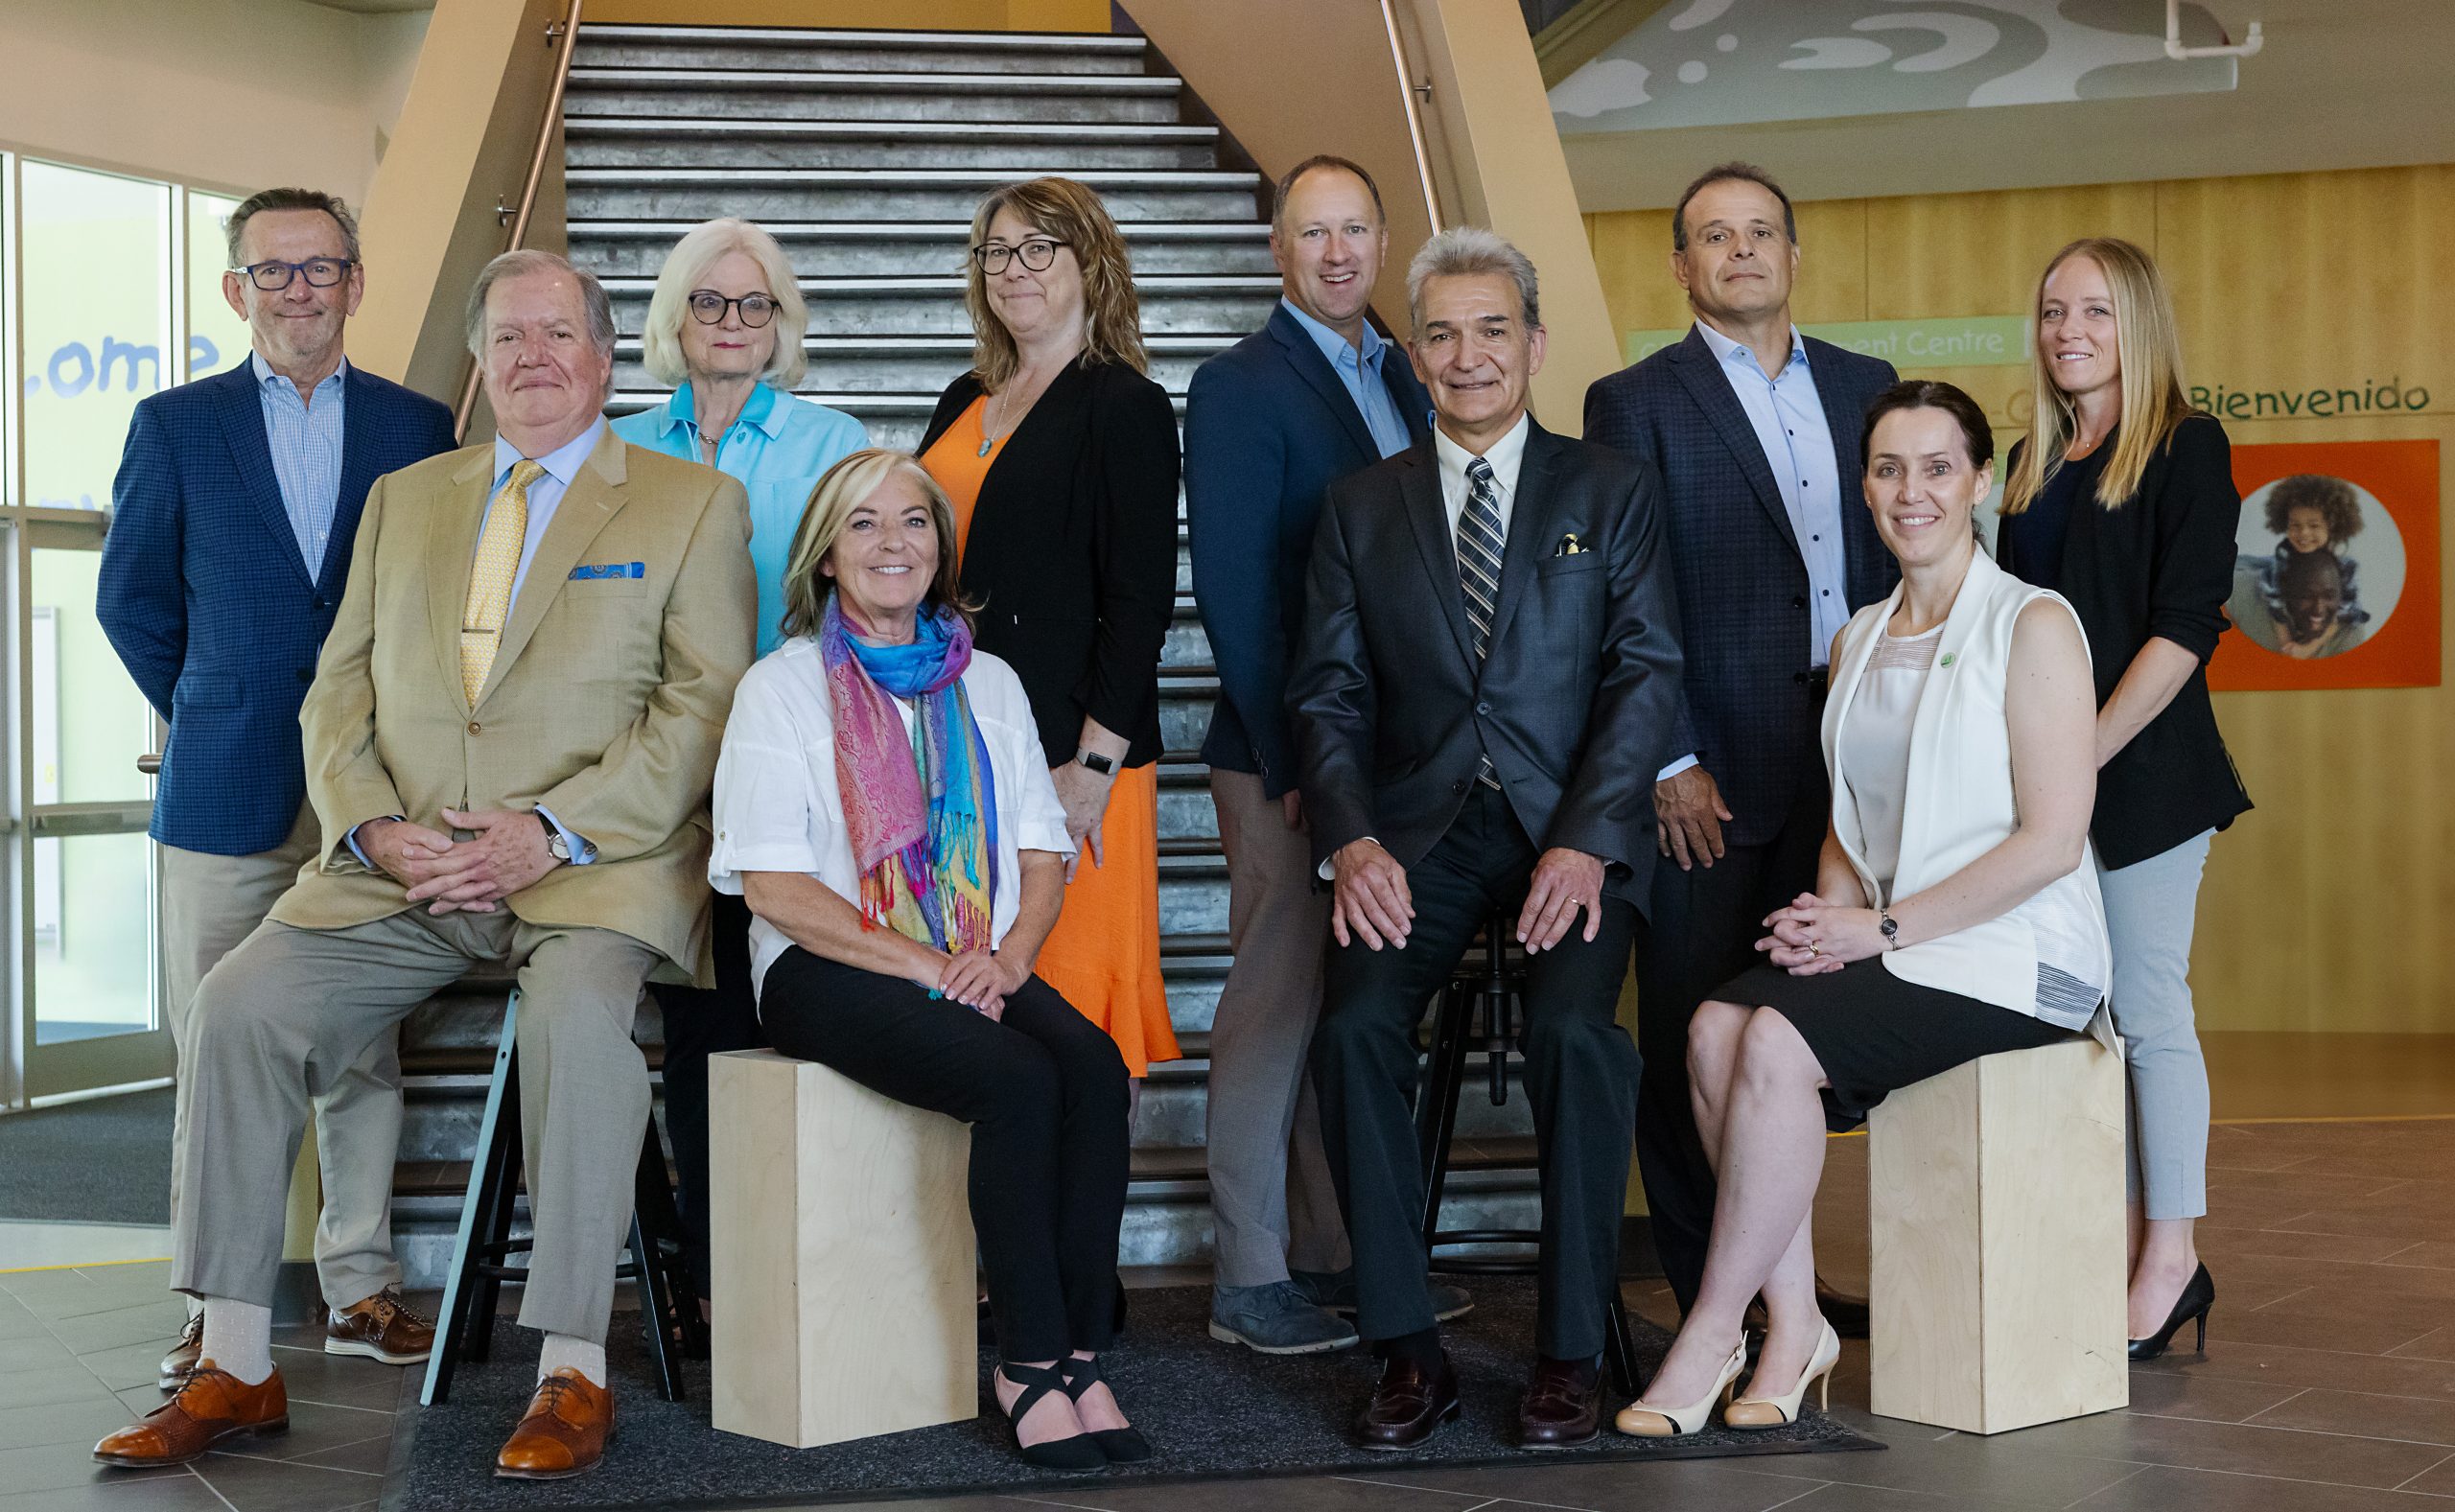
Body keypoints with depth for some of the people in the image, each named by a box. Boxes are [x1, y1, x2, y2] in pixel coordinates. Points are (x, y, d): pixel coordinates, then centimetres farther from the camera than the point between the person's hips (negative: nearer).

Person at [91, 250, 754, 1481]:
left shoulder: (692, 504, 7)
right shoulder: (403, 500, 21)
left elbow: (703, 705, -3)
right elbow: (340, 692, 16)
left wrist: (554, 830, -15)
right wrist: (371, 826, -5)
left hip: (589, 871, -4)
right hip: (403, 871, 4)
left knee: (577, 1012, -35)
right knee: (242, 1001, -18)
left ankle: (573, 1373, -26)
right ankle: (234, 1369, -9)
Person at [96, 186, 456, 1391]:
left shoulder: (418, 430, 8)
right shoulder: (175, 427, 7)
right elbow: (131, 599, 12)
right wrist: (204, 713, 9)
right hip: (226, 793, 0)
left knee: (364, 1051, 5)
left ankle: (361, 1286, 14)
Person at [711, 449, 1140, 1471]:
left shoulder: (987, 685, 18)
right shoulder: (784, 687, 3)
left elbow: (1044, 857, 15)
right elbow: (775, 888, -7)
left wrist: (1008, 956, -7)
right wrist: (925, 966, -15)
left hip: (981, 972, 4)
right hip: (832, 974, -4)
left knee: (1095, 1066, -27)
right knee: (1019, 1079, -31)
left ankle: (1079, 1355, -24)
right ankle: (1032, 1364, -21)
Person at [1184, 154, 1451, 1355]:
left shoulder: (1402, 383, 16)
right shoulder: (1238, 388, -7)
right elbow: (1233, 592, -12)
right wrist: (1291, 762, -16)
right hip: (1289, 759, -7)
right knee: (1278, 1003, -3)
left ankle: (1338, 1253, 20)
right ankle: (1250, 1281, 5)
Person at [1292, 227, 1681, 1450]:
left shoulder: (1612, 492, 9)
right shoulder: (1361, 506, 14)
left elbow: (1646, 674, 0)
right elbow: (1328, 691, 9)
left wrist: (1585, 841, -15)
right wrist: (1351, 839, -10)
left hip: (1572, 828, -1)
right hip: (1418, 824, 2)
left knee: (1574, 1029, -28)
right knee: (1355, 1024, -25)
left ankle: (1571, 1351, -14)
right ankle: (1408, 1350, -13)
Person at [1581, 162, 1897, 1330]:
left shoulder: (1862, 386, 15)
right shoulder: (1637, 402, 1)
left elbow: (1892, 559, 16)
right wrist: (1670, 763, -11)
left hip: (1846, 752, 4)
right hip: (1712, 771, -4)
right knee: (1694, 1036, 1)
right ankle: (1710, 1299, 10)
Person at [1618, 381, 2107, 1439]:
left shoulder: (2033, 626, -7)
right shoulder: (1859, 640, 15)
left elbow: (2051, 840, -13)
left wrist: (1885, 926, -17)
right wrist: (1831, 910, -2)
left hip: (2013, 955, -6)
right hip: (1887, 943, 6)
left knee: (1779, 1041, -28)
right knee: (1716, 1026, -22)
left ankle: (1710, 1335, -15)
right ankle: (1793, 1324, -13)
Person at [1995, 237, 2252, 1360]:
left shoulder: (2186, 448, -4)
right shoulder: (2032, 465, 15)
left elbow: (2183, 627, -12)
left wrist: (2087, 754, -17)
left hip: (2143, 767, -7)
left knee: (2146, 1010, -3)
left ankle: (2172, 1257, 6)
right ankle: (2127, 1250, 14)